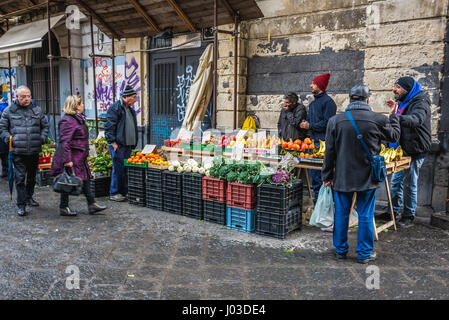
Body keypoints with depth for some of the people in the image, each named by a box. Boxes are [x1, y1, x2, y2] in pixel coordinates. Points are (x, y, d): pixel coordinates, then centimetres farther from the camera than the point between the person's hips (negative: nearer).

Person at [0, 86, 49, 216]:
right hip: (18, 152, -3)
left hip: (34, 151, 3)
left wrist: (42, 138, 4)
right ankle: (22, 205, -2)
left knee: (32, 176, 16)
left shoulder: (37, 110, 9)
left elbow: (45, 126, 18)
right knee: (20, 178, -7)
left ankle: (29, 197, 35)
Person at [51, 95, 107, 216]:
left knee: (85, 179, 10)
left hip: (80, 158, 10)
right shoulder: (67, 121, -17)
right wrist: (67, 160, -25)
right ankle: (63, 208, 11)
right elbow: (64, 142, -22)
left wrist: (85, 154, 25)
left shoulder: (79, 119, 14)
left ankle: (91, 204, 15)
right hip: (71, 158, -10)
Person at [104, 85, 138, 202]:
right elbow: (109, 126, -13)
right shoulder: (115, 108, -9)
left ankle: (124, 192, 19)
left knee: (126, 168, 11)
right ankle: (114, 193, 6)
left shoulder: (130, 110, 18)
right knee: (118, 168, -4)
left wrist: (133, 143, 19)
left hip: (128, 145, 8)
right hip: (118, 145, -8)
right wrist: (112, 142, -17)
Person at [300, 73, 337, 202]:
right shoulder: (313, 102, 19)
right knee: (313, 170, 11)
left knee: (320, 171, -9)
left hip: (323, 141, -9)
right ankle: (316, 195, 21)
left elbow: (327, 123, -16)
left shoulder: (328, 101, -9)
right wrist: (305, 123, 4)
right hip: (313, 140, 9)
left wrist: (310, 126, -11)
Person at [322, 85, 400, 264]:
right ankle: (365, 253, 19)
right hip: (367, 177, 0)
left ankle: (340, 250, 26)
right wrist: (393, 116, 27)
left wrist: (327, 176, 7)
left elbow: (330, 152, -1)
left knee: (341, 214, 13)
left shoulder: (335, 121, -6)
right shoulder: (379, 120, -8)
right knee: (365, 216, 9)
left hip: (342, 177, 1)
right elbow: (394, 136, 12)